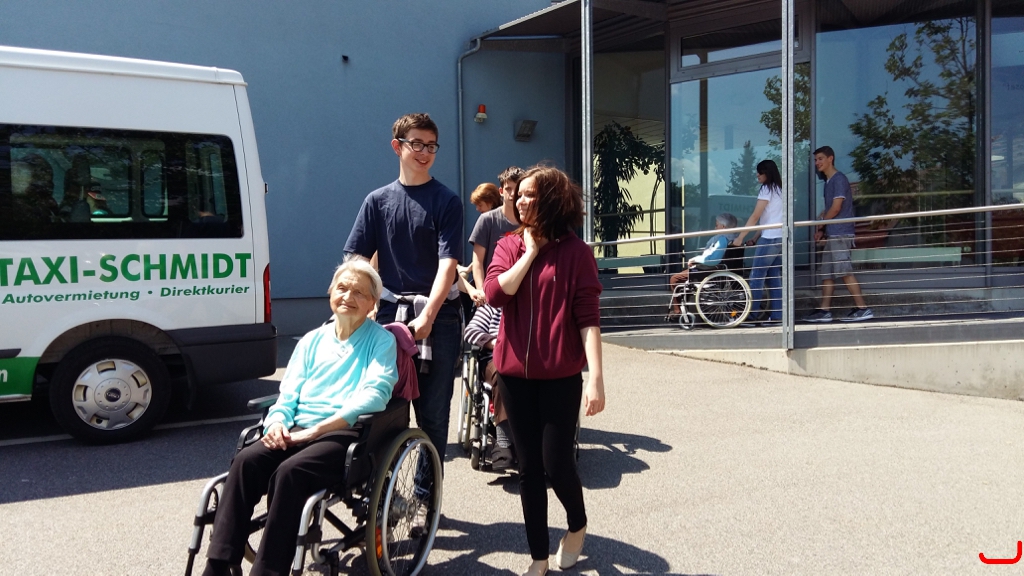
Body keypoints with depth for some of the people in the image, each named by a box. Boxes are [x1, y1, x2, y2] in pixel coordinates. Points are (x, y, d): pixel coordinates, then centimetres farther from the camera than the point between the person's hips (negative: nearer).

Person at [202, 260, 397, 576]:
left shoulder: (381, 341, 6)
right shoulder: (312, 340, 21)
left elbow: (375, 394, -10)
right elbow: (287, 395, 16)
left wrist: (315, 430, -17)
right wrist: (277, 422, -9)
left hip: (347, 436, -5)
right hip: (297, 432, 5)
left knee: (289, 472, -32)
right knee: (245, 461, -24)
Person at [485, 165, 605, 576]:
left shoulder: (575, 251, -5)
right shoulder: (508, 246, 6)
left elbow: (587, 318, -10)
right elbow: (494, 294, -11)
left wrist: (597, 377, -17)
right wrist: (530, 251, -9)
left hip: (560, 376, -3)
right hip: (515, 373, 4)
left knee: (556, 462, -1)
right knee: (528, 466, 10)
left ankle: (577, 525, 32)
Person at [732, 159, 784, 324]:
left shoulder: (767, 189, -7)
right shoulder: (780, 189, 19)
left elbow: (755, 216, -11)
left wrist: (740, 237, -7)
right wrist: (755, 238, 16)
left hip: (770, 239, -9)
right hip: (780, 238, 9)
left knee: (756, 276, -4)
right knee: (774, 277, 8)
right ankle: (777, 315, 6)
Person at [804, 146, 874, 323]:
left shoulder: (839, 179, -9)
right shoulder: (828, 182, 19)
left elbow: (836, 208, -15)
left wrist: (820, 225, -3)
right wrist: (822, 230, 8)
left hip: (840, 233, -10)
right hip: (832, 234, 10)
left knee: (845, 271, -11)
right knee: (827, 273, 8)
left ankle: (863, 309, -9)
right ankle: (824, 310, 10)